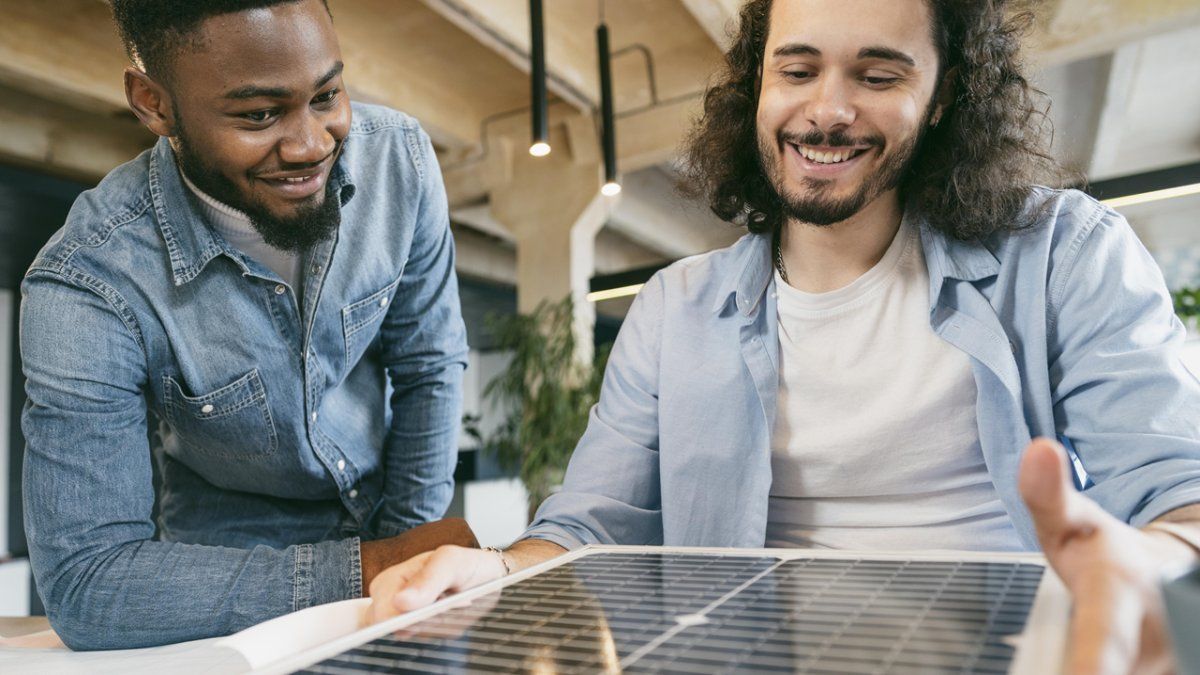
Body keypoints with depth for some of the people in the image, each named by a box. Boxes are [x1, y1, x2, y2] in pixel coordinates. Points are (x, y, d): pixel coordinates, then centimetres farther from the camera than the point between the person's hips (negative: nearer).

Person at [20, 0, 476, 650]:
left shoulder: (398, 156, -18)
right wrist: (368, 568, -28)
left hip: (384, 523, 5)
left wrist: (406, 550, -8)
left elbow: (428, 368, -8)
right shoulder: (86, 283, -24)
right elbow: (84, 584, -23)